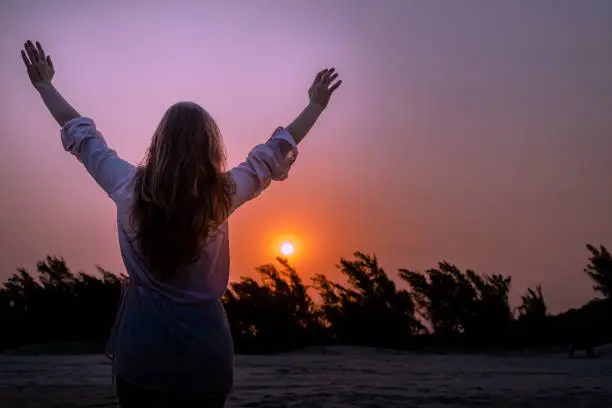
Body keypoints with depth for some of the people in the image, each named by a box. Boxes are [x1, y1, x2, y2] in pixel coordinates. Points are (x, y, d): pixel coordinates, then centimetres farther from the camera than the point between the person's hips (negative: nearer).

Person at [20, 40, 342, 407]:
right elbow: (276, 152, 7)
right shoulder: (222, 194, -8)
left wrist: (44, 84, 22)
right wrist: (316, 106, 21)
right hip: (206, 353, 0)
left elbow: (82, 136, 8)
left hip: (141, 353, 0)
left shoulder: (130, 188, -7)